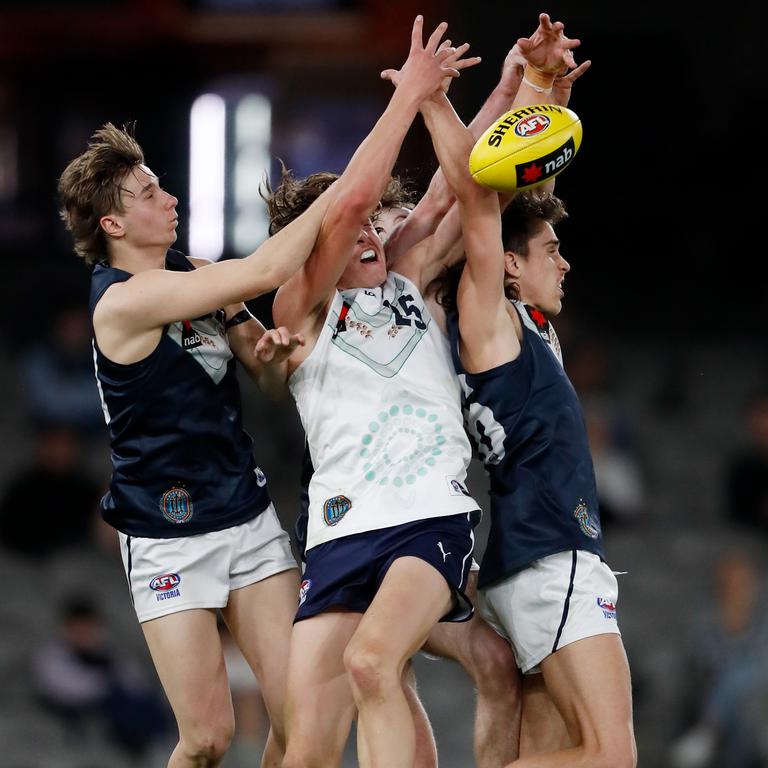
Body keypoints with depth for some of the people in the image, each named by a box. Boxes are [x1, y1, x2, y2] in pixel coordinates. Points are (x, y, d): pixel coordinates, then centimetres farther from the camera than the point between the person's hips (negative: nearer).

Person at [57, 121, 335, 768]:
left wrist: (267, 349, -11)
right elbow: (267, 271, -24)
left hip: (249, 514, 7)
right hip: (171, 537, -7)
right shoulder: (124, 300, -18)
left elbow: (269, 370, 13)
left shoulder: (195, 277, 7)